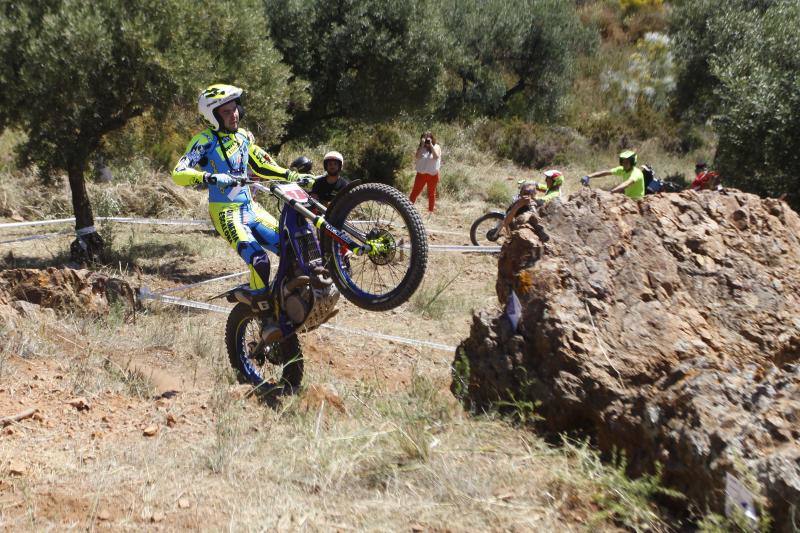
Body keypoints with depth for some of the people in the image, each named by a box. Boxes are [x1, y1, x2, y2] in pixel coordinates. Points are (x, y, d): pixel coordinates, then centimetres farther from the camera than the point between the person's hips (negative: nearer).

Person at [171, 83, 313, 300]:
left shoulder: (244, 136, 9)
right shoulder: (206, 140, -12)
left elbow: (261, 166, 21)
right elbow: (178, 173, -23)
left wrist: (292, 176, 9)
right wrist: (211, 178, -40)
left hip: (250, 208, 7)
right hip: (225, 212, -7)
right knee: (259, 260, -25)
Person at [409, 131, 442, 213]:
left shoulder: (436, 147, -3)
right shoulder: (420, 147, 0)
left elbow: (436, 157, -21)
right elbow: (417, 157, -17)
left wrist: (431, 145, -22)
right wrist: (422, 145, -20)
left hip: (433, 174, 0)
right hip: (421, 173, 0)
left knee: (431, 193, 11)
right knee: (415, 191, 0)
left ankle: (431, 211, 21)